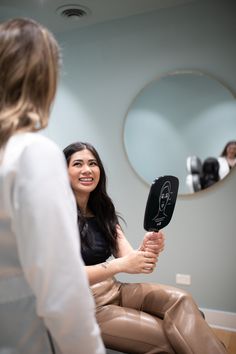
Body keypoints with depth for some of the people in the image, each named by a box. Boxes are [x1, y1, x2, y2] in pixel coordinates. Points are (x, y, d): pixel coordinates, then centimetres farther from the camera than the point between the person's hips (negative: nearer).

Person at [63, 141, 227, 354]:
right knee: (168, 336, -21)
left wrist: (147, 250, -25)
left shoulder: (104, 211, 7)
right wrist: (120, 265, -30)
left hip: (113, 290, 6)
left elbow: (129, 258, -2)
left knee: (180, 300, -19)